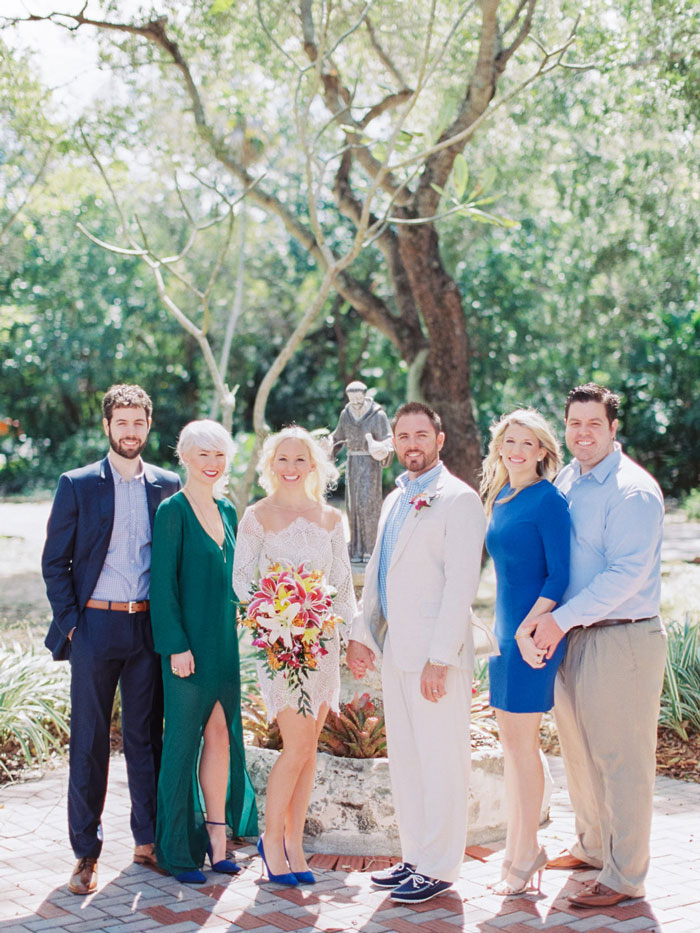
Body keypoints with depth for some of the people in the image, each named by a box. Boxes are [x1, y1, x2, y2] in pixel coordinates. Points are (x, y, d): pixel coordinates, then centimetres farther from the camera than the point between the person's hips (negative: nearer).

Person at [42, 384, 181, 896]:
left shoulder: (168, 485, 8)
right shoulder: (77, 485, 2)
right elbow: (55, 562, 2)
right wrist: (70, 622, -5)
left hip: (148, 628, 2)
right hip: (95, 627, -2)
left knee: (146, 737, 9)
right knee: (89, 743, 3)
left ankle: (148, 840, 21)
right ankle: (87, 854, 10)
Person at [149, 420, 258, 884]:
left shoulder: (227, 511, 13)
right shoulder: (174, 511, -9)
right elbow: (163, 584, -12)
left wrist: (237, 628, 15)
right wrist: (176, 646, -16)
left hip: (225, 643, 7)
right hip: (189, 644, -7)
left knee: (221, 735, 8)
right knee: (184, 739, 0)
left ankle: (217, 838, 16)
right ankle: (179, 850, 9)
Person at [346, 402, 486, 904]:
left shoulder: (458, 500, -9)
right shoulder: (396, 501, 17)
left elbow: (461, 584, -15)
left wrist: (440, 658, -19)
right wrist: (361, 633, 16)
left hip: (436, 652, -8)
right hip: (395, 649, 8)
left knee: (439, 762, -2)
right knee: (404, 759, 14)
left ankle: (438, 868, 7)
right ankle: (415, 857, 24)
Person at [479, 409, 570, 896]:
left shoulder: (549, 499, -11)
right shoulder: (500, 500, 13)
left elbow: (559, 574, -15)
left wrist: (529, 628, -20)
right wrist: (507, 629, 16)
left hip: (534, 632, -8)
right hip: (507, 628, 8)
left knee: (521, 740, -3)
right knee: (510, 739, 11)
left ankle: (527, 851, 8)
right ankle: (518, 847, 20)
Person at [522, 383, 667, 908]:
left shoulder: (632, 490, -15)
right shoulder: (567, 480, 11)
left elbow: (627, 573, -21)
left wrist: (562, 619, -22)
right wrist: (543, 617, 9)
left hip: (622, 640, -8)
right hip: (571, 635, 8)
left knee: (621, 760, 0)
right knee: (579, 749, 19)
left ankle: (625, 878, 11)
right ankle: (592, 849, 36)